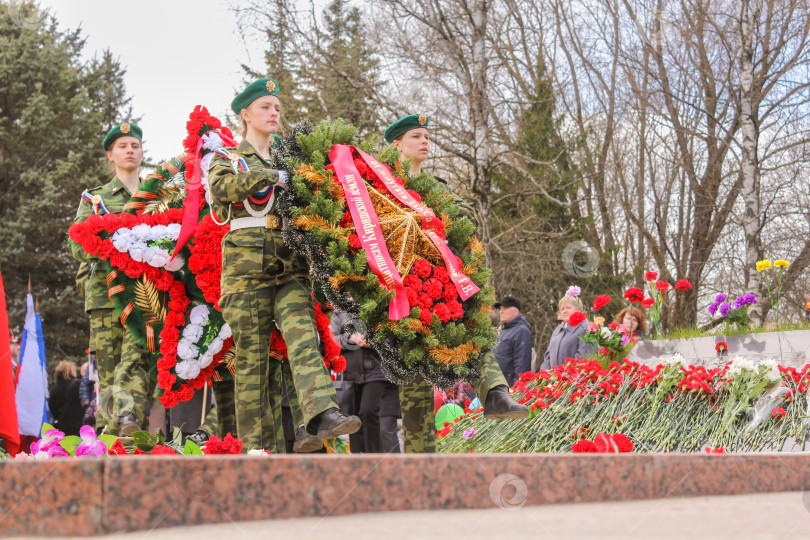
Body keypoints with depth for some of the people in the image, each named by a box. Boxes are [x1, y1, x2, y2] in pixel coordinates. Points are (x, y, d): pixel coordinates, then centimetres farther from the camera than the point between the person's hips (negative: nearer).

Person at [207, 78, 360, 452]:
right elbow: (222, 186, -10)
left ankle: (323, 414, -38)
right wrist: (272, 177, -13)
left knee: (303, 336, -20)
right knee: (251, 354, -5)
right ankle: (256, 446, -2)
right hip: (246, 264, -3)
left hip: (290, 265, 3)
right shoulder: (227, 157, 15)